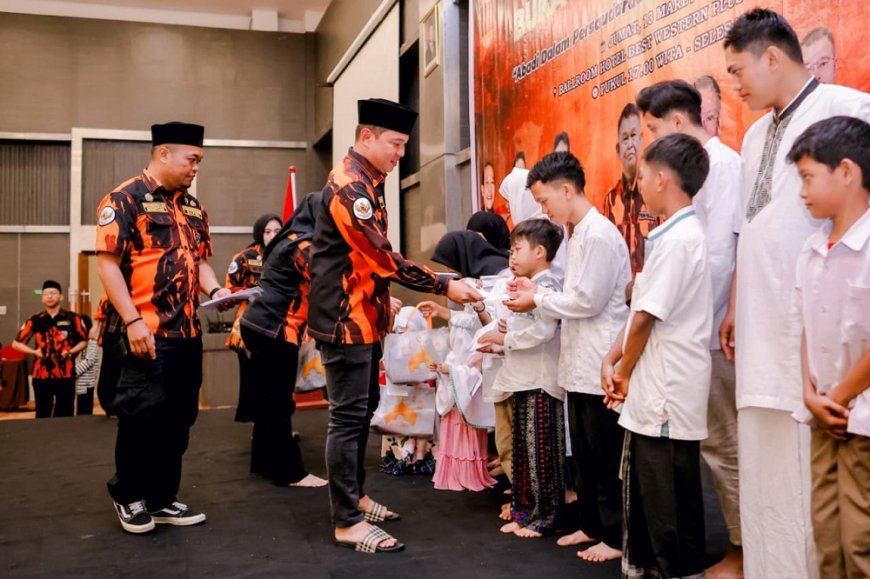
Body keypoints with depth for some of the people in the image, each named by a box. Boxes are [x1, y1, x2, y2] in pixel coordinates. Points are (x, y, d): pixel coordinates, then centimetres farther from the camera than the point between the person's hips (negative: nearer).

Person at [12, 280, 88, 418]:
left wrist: (70, 352, -9)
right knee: (43, 414, 7)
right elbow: (16, 343, 8)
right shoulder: (35, 320, 4)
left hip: (66, 375, -1)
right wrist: (34, 352, -7)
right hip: (41, 375, 1)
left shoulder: (72, 318, 1)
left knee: (65, 415, 5)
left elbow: (84, 341, 8)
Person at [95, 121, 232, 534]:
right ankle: (128, 496, 21)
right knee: (141, 417, 1)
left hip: (188, 333, 7)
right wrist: (132, 321, -19)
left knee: (178, 418, 11)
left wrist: (215, 290, 0)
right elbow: (107, 263, -12)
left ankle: (162, 497, 24)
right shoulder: (125, 199, -6)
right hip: (146, 333, -7)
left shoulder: (193, 208, 16)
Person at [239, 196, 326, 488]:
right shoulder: (303, 246, -14)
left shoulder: (289, 240, 16)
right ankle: (289, 472, 2)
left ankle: (264, 461, 25)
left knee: (267, 398, 15)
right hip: (276, 331, -10)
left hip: (263, 326, 10)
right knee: (278, 402, -5)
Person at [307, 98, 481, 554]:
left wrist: (383, 299, 20)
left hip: (365, 316, 10)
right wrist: (445, 286, -20)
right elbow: (384, 257, -24)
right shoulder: (349, 185, -19)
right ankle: (346, 522, 6)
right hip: (345, 319, -10)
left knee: (363, 408, 18)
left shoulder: (367, 182, 14)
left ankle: (354, 494, 32)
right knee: (348, 416, -4)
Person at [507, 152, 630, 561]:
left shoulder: (599, 235, -17)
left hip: (601, 365, -9)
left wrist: (538, 301, -10)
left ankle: (615, 536, 16)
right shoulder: (579, 233, 13)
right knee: (584, 451, 17)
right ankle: (591, 525, 30)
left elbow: (588, 300, -20)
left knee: (606, 455, 3)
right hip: (581, 363, 10)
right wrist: (538, 292, 3)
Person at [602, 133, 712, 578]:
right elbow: (640, 310, 12)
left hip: (668, 394, -10)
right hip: (651, 392, 10)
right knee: (643, 492, 20)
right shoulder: (673, 234, 13)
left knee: (670, 503, 3)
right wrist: (612, 360, 4)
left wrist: (626, 374, -3)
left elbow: (646, 317, -17)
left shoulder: (679, 238, -18)